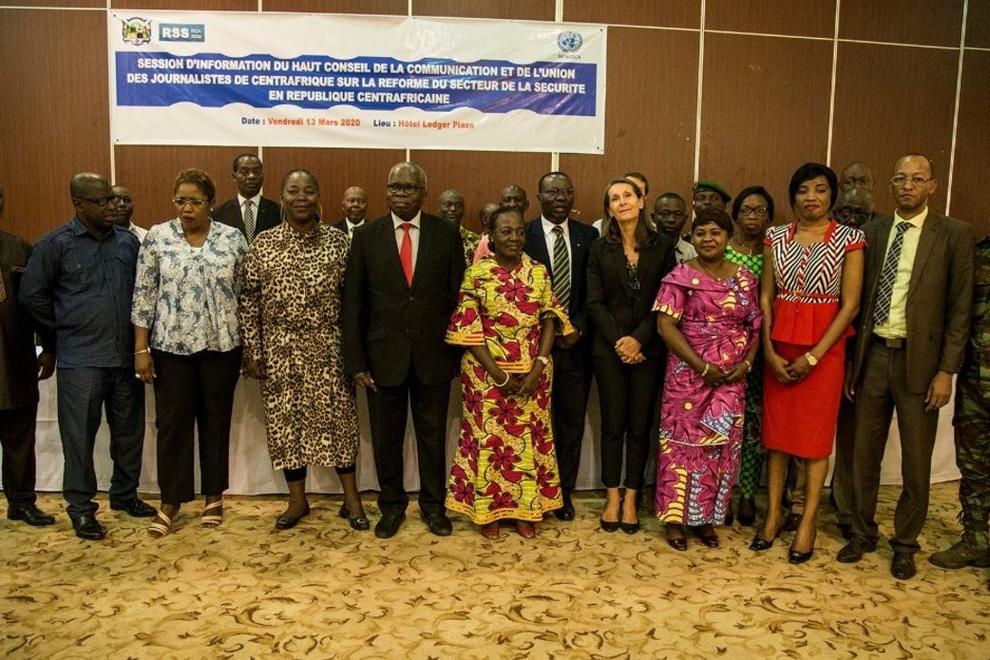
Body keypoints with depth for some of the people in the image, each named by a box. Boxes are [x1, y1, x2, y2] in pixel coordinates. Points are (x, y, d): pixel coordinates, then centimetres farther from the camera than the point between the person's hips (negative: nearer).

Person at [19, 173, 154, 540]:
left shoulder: (129, 242, 5)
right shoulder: (55, 244, -4)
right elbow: (32, 295, 2)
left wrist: (138, 335, 7)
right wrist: (65, 326, 4)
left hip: (127, 355, 4)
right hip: (81, 359, -3)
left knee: (129, 431, 13)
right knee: (80, 436, 4)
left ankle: (124, 494, 31)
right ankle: (81, 507, 18)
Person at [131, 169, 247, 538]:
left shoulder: (233, 239, -1)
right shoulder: (157, 237, -1)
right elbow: (143, 295, -1)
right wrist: (141, 348, -4)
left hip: (221, 346, 0)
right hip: (170, 346, 0)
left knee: (216, 420, 10)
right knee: (172, 422, 7)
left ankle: (214, 496, 25)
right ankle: (170, 501, 21)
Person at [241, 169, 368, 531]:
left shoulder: (338, 241, -1)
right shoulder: (262, 244, 1)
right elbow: (249, 301, 2)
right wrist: (252, 351, -2)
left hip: (328, 348, -1)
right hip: (280, 350, 1)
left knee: (339, 418, 5)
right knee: (285, 420, 9)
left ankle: (351, 498, 20)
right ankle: (297, 499, 25)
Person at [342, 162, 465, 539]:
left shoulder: (447, 234, 1)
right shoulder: (366, 237, 1)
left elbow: (457, 297, 1)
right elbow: (352, 303, 0)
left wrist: (458, 353, -2)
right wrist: (355, 361, -5)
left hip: (433, 355, 0)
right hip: (383, 356, 0)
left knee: (433, 436, 12)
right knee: (386, 437, 11)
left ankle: (433, 505, 29)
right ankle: (392, 505, 30)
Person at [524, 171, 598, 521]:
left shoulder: (588, 235, 7)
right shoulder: (523, 234, -2)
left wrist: (579, 327, -8)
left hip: (576, 341, 3)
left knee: (572, 420, 9)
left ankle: (564, 491, 22)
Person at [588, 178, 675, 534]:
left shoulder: (662, 246, 3)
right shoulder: (599, 249, 4)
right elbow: (595, 302, 0)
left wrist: (639, 338, -12)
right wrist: (618, 340, -11)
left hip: (648, 349, 0)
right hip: (609, 349, 0)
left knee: (640, 426, 5)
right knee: (613, 424, 5)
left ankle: (631, 499, 15)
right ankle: (612, 498, 15)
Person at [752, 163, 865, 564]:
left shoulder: (849, 239, -3)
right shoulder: (776, 237, 6)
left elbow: (850, 305, -7)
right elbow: (765, 298, 4)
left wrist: (813, 356, -12)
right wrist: (769, 350, -6)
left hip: (824, 347, -3)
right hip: (779, 345, 3)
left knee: (815, 436, 3)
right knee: (776, 431, 8)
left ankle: (807, 523, 14)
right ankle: (773, 516, 20)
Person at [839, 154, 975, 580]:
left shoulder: (954, 234, -2)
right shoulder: (873, 231, 6)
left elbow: (960, 308, -4)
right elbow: (859, 297, 7)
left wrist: (947, 371, -9)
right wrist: (852, 359, 3)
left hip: (919, 359, -2)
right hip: (873, 354, 3)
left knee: (915, 461, 8)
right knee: (864, 453, 12)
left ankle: (905, 544, 25)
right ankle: (863, 533, 29)